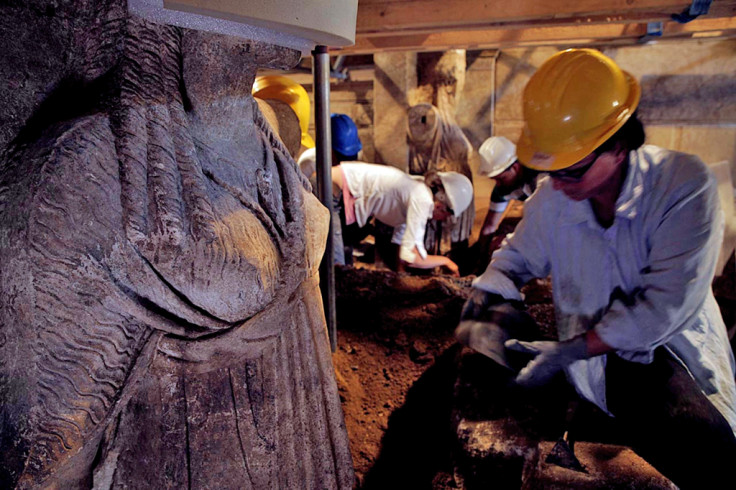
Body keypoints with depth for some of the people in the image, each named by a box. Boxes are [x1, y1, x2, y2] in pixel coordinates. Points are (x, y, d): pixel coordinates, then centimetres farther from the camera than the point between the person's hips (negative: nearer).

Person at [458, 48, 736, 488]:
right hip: (599, 355, 5)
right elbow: (515, 260, 11)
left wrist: (569, 350, -23)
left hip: (673, 348, -4)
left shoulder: (685, 185, -16)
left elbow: (668, 303, -21)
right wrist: (478, 312, -8)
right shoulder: (553, 197, -4)